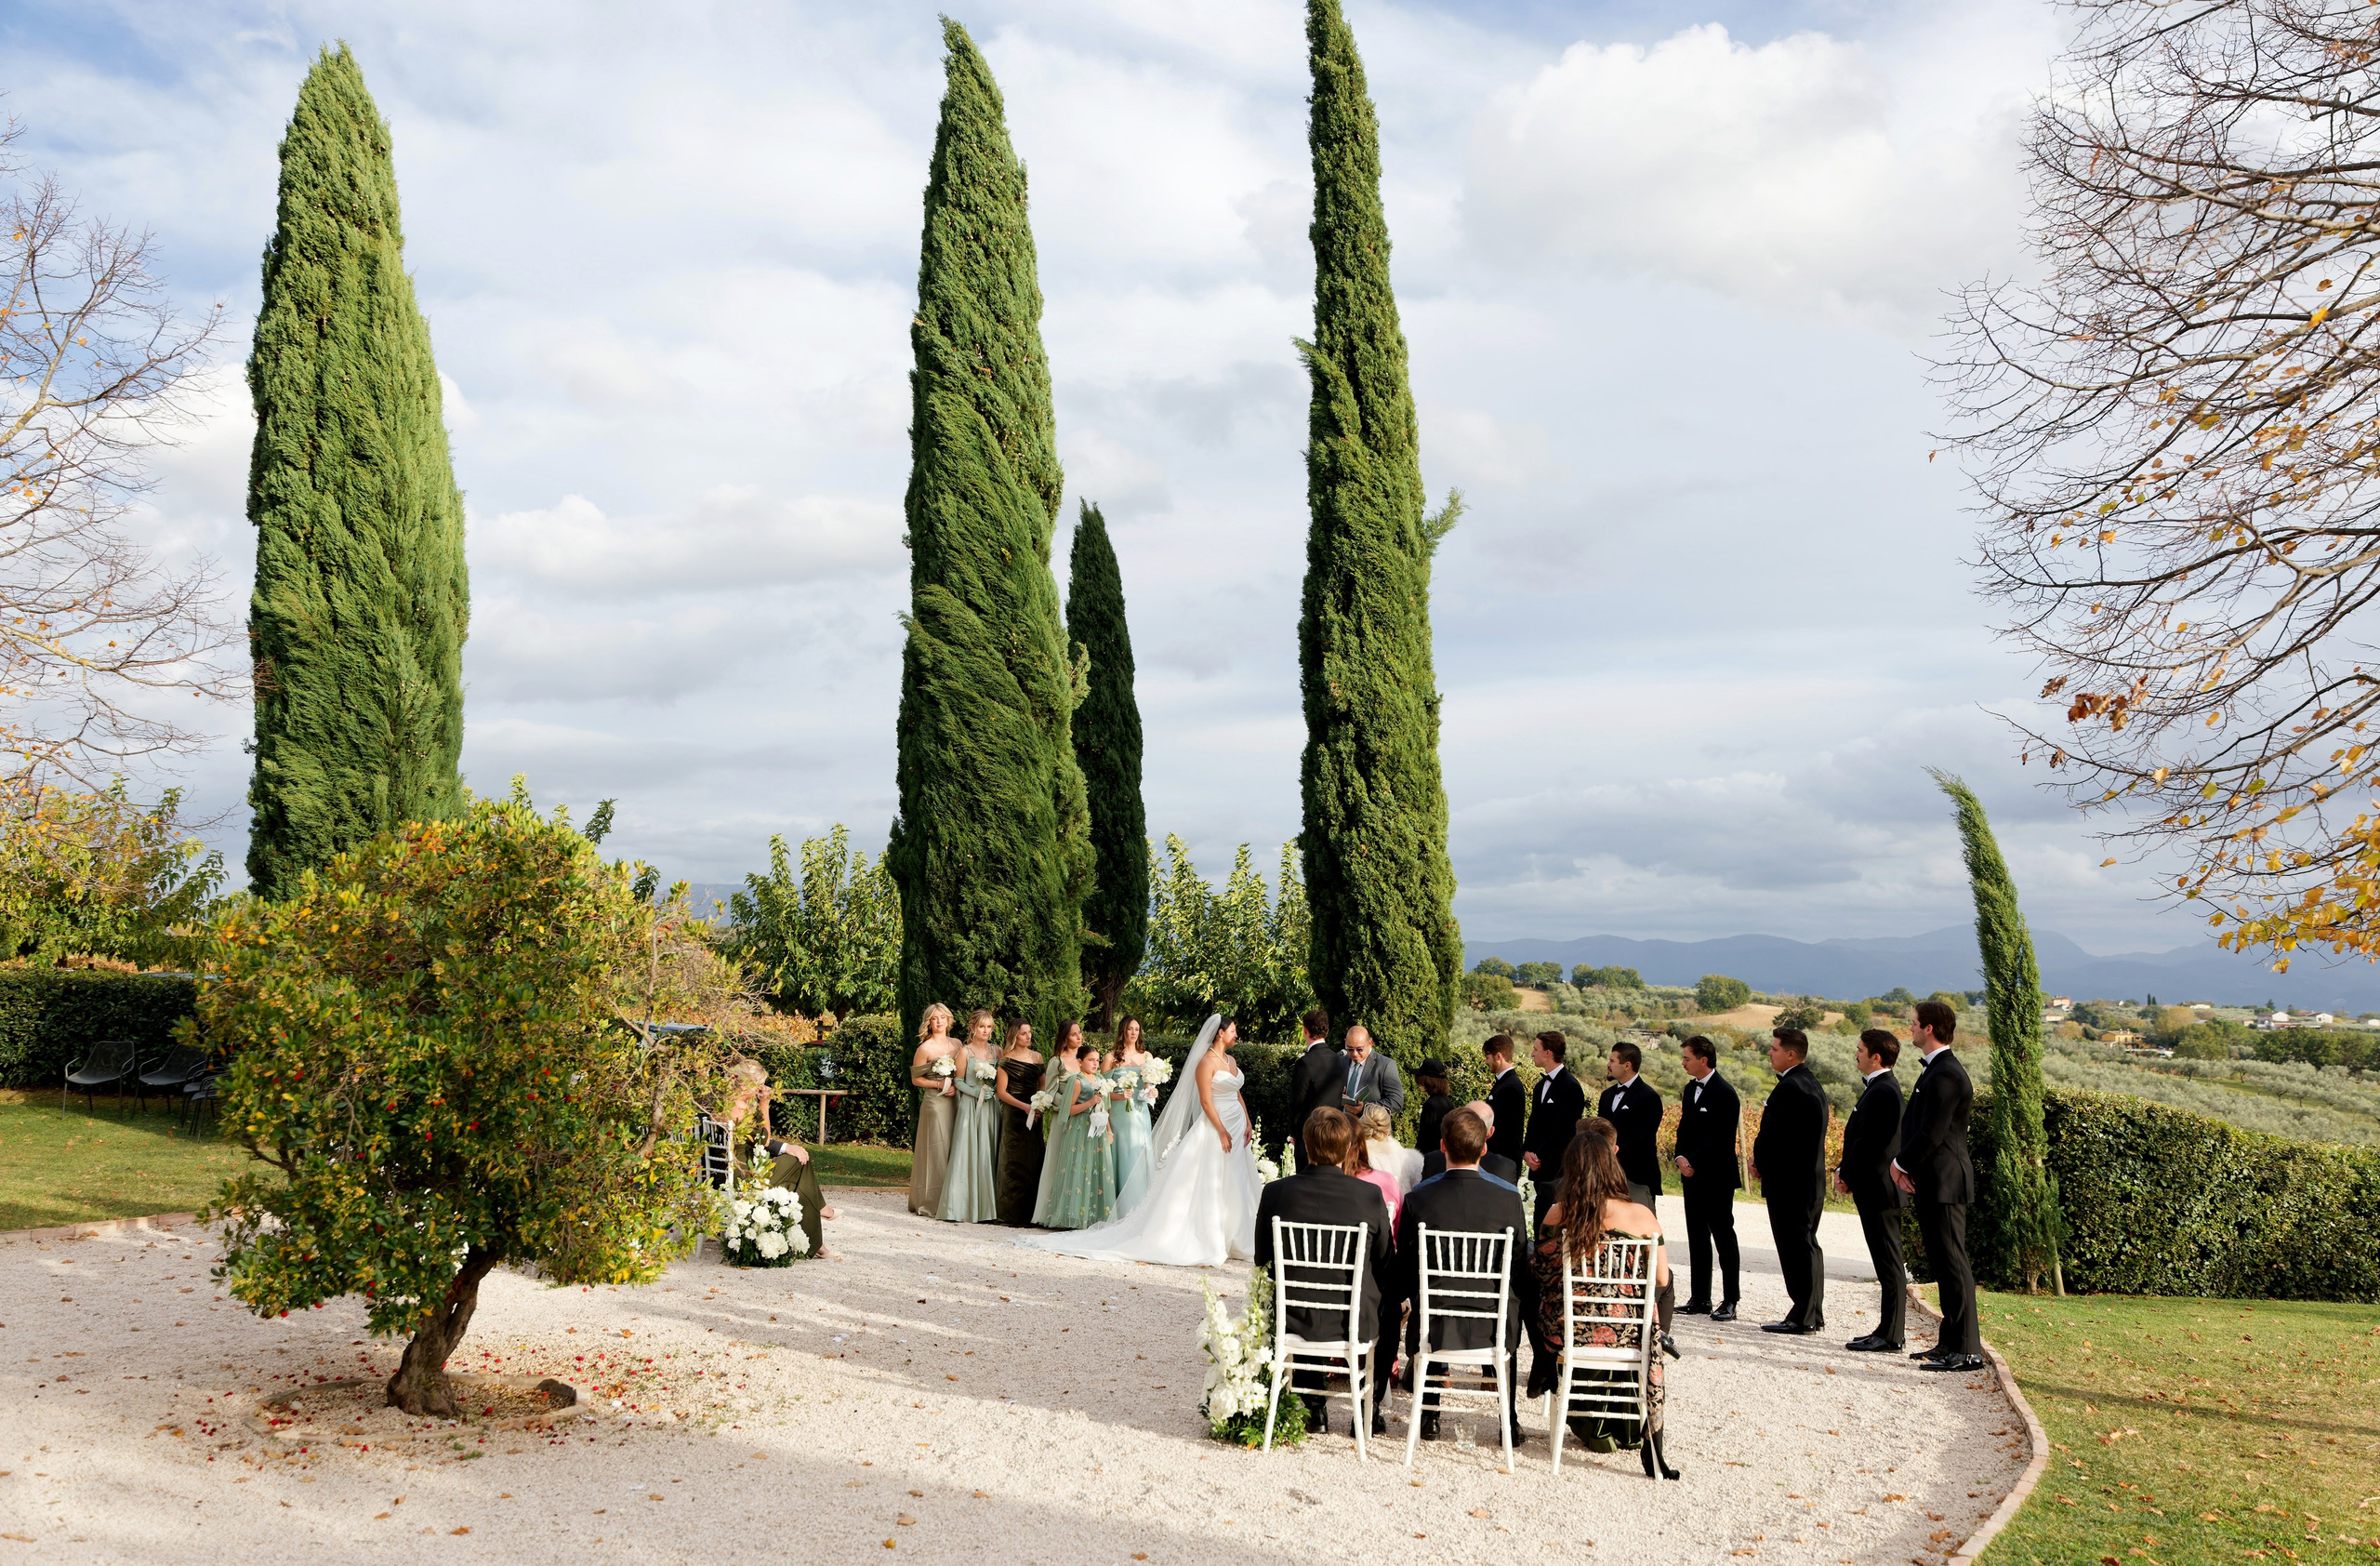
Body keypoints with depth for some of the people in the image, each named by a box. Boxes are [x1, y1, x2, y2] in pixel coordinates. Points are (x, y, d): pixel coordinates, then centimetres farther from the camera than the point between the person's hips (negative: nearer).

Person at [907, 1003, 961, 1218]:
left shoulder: (957, 1044, 10)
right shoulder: (925, 1048, -5)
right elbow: (915, 1079, -2)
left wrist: (956, 1085, 1)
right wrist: (939, 1085, -12)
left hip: (954, 1101, 5)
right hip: (934, 1102, -5)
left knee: (954, 1150, 6)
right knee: (935, 1150, -4)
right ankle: (930, 1204, 3)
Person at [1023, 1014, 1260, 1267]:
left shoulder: (1231, 1061, 14)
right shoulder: (1207, 1062, -9)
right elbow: (1206, 1101, -14)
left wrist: (1247, 1124, 4)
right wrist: (1222, 1132, -19)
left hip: (1236, 1127, 7)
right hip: (1215, 1126, -7)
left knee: (1233, 1187, 6)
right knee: (1209, 1187, -7)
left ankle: (1229, 1241, 12)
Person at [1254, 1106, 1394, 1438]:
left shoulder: (1276, 1192, -9)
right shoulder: (1369, 1195, -13)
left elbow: (1263, 1261, 3)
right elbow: (1386, 1266, -2)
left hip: (1295, 1320, 1)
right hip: (1357, 1323, -1)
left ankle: (1312, 1406, 36)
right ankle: (1369, 1410, 34)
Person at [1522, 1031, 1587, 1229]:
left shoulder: (1570, 1087, -12)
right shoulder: (1542, 1085, 16)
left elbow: (1562, 1130, -16)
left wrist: (1540, 1157, -14)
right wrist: (1526, 1151, 2)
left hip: (1558, 1169, -8)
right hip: (1540, 1167, 8)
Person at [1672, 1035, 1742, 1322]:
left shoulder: (1725, 1093, -13)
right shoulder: (1691, 1089, 14)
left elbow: (1722, 1140, -17)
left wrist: (1694, 1163, -16)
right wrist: (1681, 1157, 1)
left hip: (1717, 1177, -8)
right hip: (1692, 1176, 8)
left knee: (1723, 1237, -3)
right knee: (1697, 1237, 10)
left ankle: (1730, 1301, 1)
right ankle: (1700, 1298, 17)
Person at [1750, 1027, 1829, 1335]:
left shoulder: (1789, 1088, -19)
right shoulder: (1812, 1084, 14)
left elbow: (1771, 1134, -22)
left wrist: (1759, 1163, -3)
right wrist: (1763, 1162, 9)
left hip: (1789, 1181, -10)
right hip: (1812, 1179, 10)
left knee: (1795, 1247, -5)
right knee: (1807, 1245, 15)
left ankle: (1802, 1317, -2)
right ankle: (1814, 1315, 20)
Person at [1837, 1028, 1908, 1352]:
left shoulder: (1882, 1091, -18)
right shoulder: (1879, 1088, 15)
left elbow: (1868, 1142, -20)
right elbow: (1861, 1137, 18)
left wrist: (1847, 1175, -9)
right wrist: (1844, 1170, 8)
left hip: (1880, 1189, -11)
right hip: (1875, 1189, 11)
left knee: (1889, 1263, -5)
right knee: (1886, 1262, 13)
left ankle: (1891, 1336, -1)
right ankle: (1887, 1331, 19)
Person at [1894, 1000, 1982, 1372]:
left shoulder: (1946, 1075, -18)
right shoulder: (1936, 1070, 16)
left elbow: (1932, 1134, -21)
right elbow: (1918, 1125, 18)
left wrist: (1900, 1164, -7)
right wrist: (1905, 1165, 4)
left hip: (1944, 1183, -11)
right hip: (1933, 1184, 11)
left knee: (1953, 1264, -7)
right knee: (1943, 1264, 15)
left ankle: (1967, 1351, -3)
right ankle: (1950, 1342, 22)